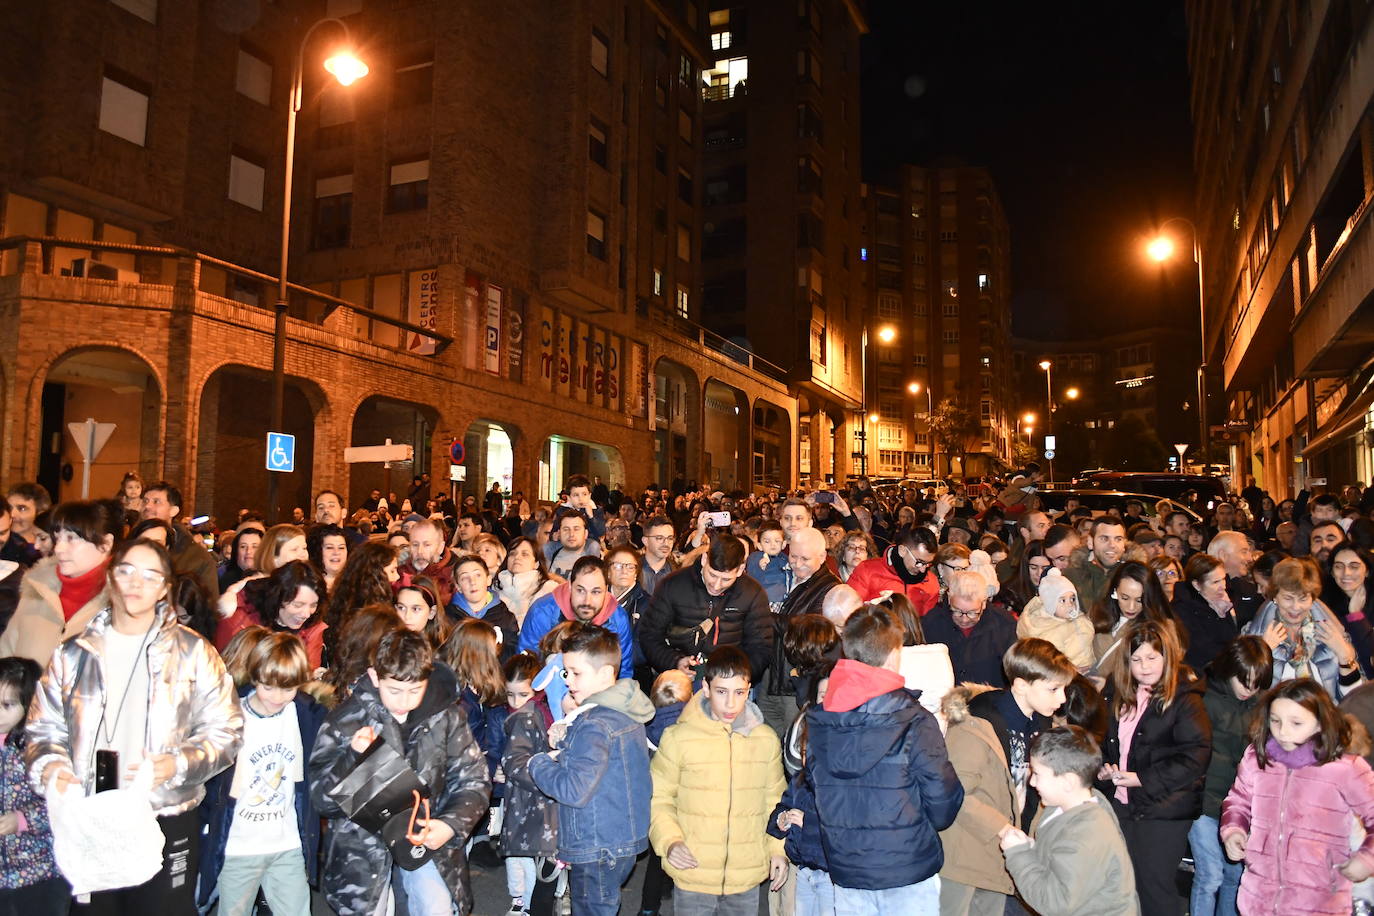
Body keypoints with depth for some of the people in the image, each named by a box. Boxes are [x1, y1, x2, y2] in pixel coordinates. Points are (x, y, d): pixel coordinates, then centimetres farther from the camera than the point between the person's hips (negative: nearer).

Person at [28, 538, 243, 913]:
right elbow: (44, 729, 11)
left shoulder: (192, 651, -2)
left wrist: (178, 764, -18)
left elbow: (225, 730, -3)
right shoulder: (73, 653, 7)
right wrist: (51, 767, -10)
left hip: (167, 823, -2)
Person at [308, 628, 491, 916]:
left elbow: (473, 780, 1)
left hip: (424, 834, 1)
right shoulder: (346, 719, -9)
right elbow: (321, 798, -9)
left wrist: (452, 824, -16)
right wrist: (354, 757, -26)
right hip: (362, 841, 0)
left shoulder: (447, 715, -5)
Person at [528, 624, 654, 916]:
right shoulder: (626, 712, 6)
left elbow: (574, 789, -28)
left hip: (597, 850, -9)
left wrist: (538, 762, -12)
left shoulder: (595, 725, -23)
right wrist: (564, 745, 1)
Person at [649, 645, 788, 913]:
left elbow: (774, 799, 12)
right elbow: (658, 797, 0)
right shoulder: (678, 738, -9)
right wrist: (669, 841, -13)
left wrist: (779, 848, 4)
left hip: (747, 877, 2)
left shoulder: (767, 740, 0)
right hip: (693, 875, -2)